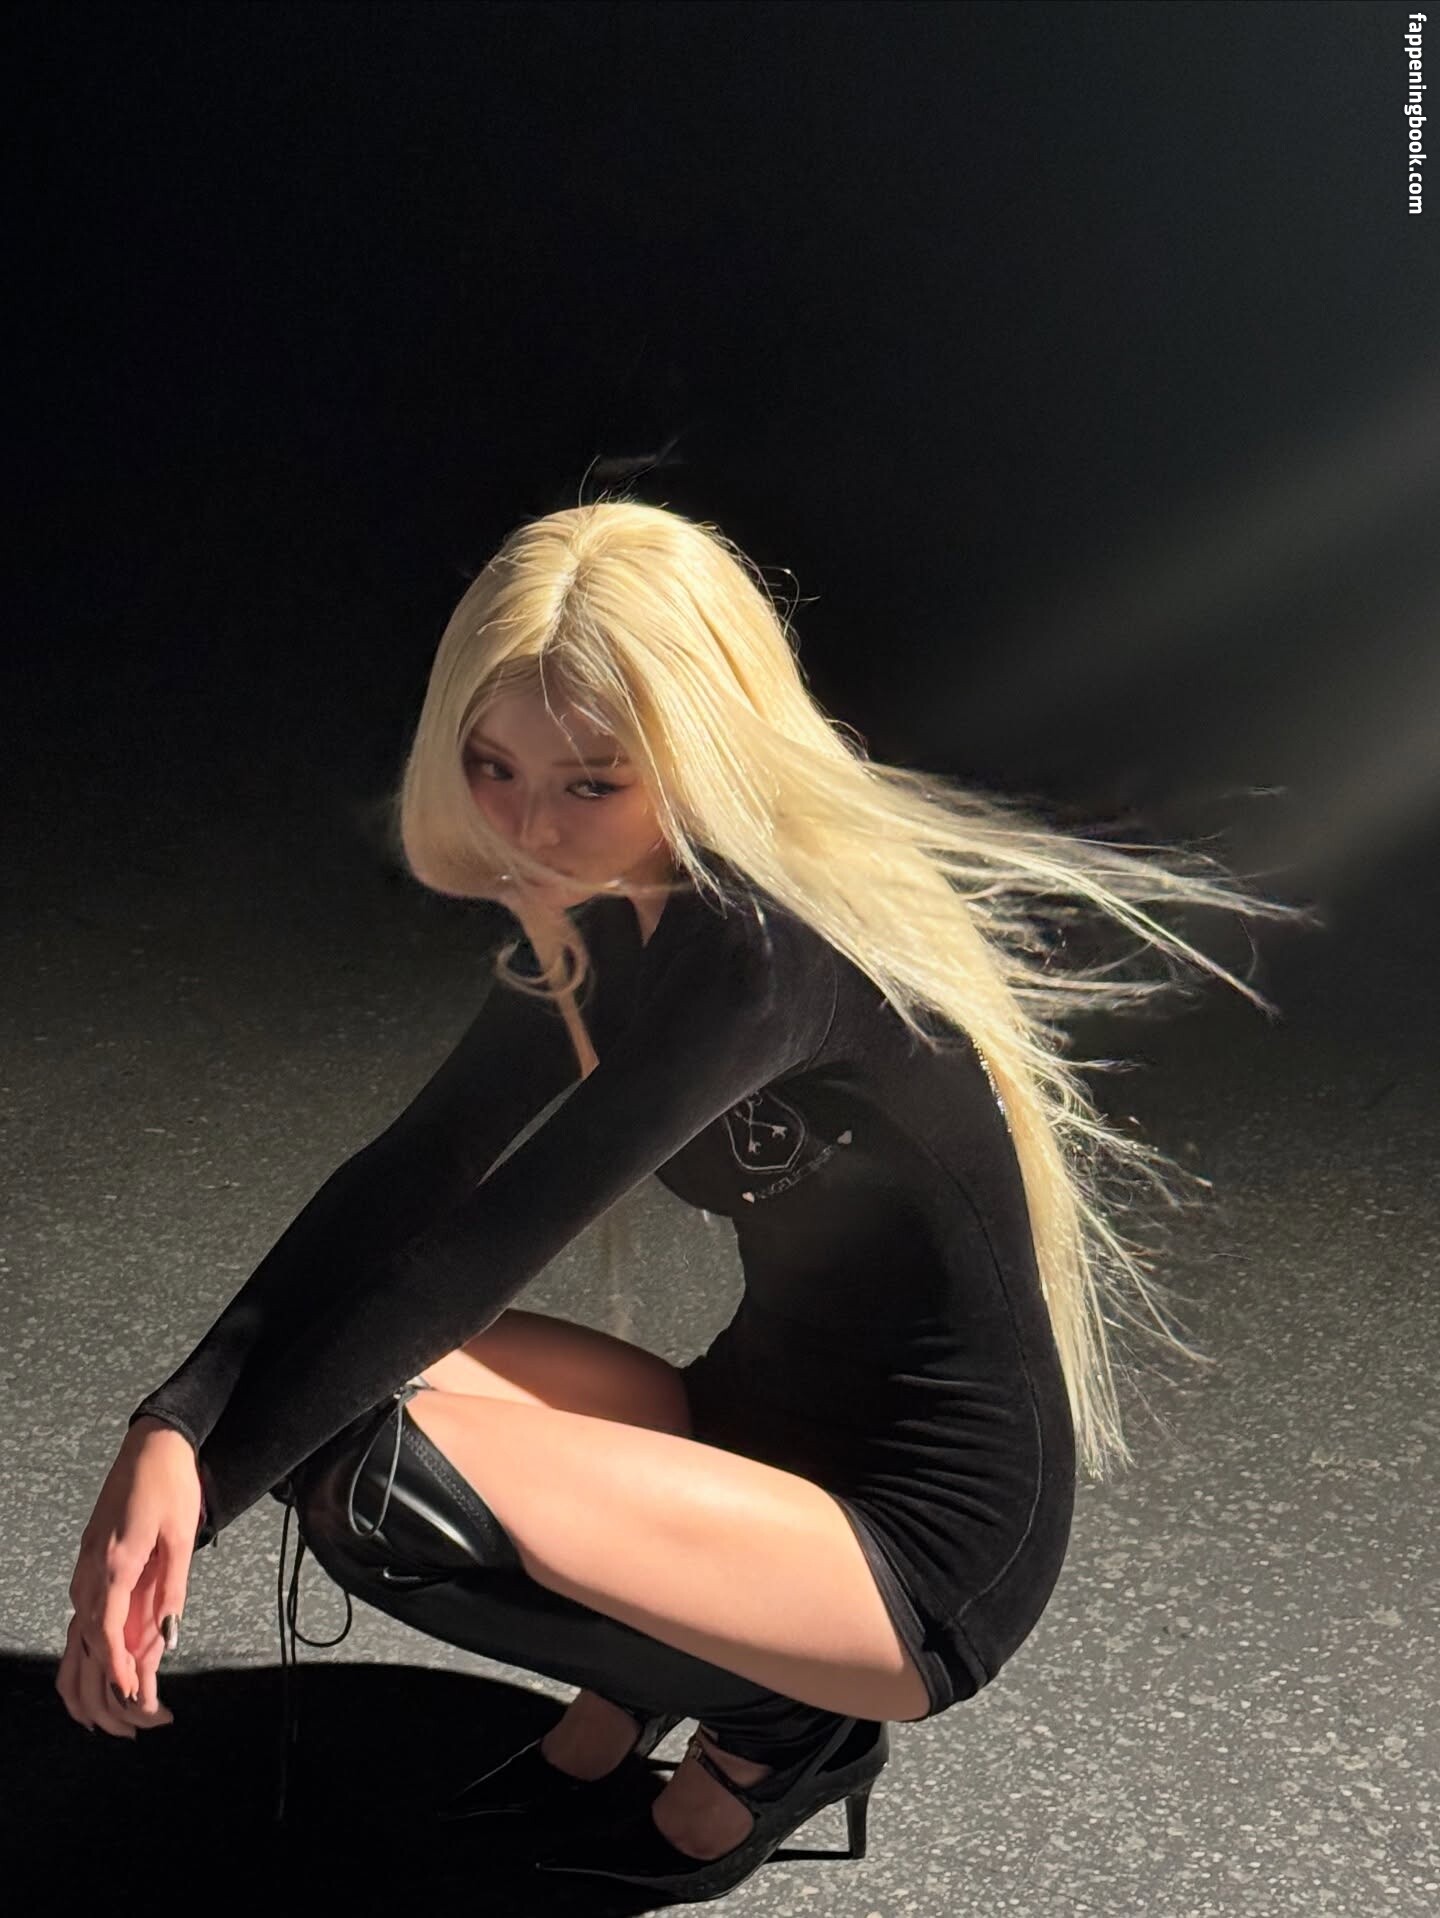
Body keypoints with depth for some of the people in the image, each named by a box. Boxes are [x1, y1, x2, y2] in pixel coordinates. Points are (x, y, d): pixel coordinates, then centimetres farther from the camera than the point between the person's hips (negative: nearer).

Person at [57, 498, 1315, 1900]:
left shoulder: (757, 955, -27)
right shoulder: (608, 914, 1)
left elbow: (485, 1245, -27)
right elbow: (412, 1176, -4)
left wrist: (201, 1490, -20)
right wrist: (171, 1428, -18)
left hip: (928, 1547, -8)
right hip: (776, 1431, 9)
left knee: (370, 1476, -26)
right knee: (313, 1376, -6)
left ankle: (776, 1720, -1)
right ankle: (636, 1688, 12)